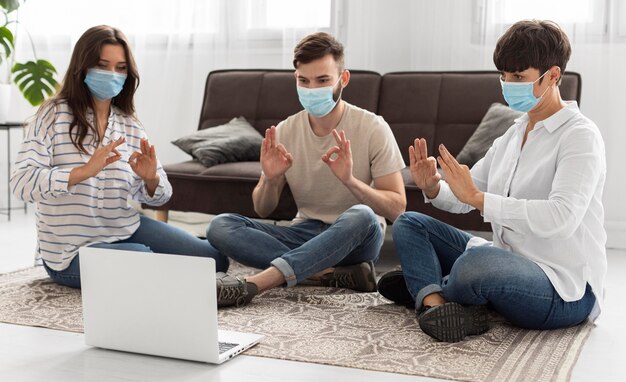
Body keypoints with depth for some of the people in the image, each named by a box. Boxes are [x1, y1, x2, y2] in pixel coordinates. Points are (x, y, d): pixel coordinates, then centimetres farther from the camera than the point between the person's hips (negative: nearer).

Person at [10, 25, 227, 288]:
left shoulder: (130, 127, 6)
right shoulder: (54, 116, -10)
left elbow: (158, 197, 8)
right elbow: (21, 183, -22)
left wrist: (151, 179, -17)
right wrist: (84, 171, -36)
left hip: (127, 231, 6)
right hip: (75, 249, -6)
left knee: (214, 258, -1)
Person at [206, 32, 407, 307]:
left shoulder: (372, 128, -9)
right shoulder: (285, 132, 0)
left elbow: (396, 208, -13)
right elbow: (262, 210, 5)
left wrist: (350, 180, -30)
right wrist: (270, 180, -18)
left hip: (356, 240, -3)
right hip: (305, 234, 4)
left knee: (361, 216, -39)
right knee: (220, 227, -19)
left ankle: (250, 285, -39)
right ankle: (335, 274, -25)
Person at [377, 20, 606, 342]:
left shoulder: (580, 135, -12)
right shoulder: (512, 135, 14)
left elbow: (562, 217, -27)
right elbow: (466, 196, 14)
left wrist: (477, 197, -28)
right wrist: (432, 188, -9)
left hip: (565, 290, -8)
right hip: (507, 261, 9)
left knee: (475, 263, -38)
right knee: (409, 224, 6)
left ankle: (425, 289, -3)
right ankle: (436, 303, -20)